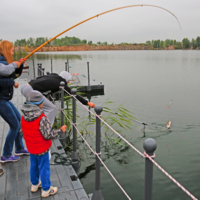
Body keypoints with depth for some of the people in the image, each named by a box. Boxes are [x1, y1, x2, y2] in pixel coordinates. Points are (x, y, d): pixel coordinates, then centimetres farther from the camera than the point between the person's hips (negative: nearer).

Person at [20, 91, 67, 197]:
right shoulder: (42, 119, -30)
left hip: (31, 148, 7)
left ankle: (34, 184, 45)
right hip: (42, 149, -7)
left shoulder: (23, 117, -8)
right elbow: (48, 135, -27)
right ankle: (46, 190, 25)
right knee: (44, 168, 9)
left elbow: (22, 132, 3)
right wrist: (60, 130, -15)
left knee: (34, 166, 25)